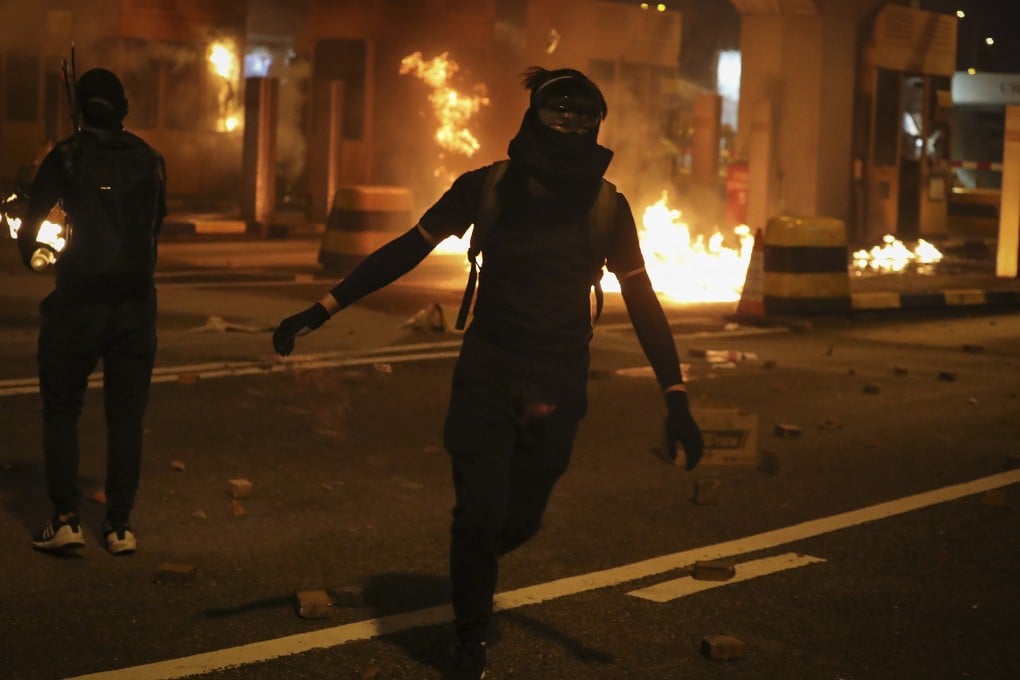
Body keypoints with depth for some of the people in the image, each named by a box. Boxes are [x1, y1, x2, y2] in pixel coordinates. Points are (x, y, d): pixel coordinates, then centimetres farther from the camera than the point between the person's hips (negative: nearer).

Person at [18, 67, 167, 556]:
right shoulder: (149, 159, 6)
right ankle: (119, 526, 8)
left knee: (61, 410, 10)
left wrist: (28, 253, 22)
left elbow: (32, 218, 0)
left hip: (79, 300, -3)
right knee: (126, 416, 9)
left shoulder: (67, 156, -4)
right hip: (136, 303, 3)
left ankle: (65, 520, 2)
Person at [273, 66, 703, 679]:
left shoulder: (605, 207, -8)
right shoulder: (487, 188, -9)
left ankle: (475, 565, 46)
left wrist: (677, 399, -12)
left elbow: (642, 302, -5)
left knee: (520, 520, 8)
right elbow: (406, 252, -3)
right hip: (487, 369, -1)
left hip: (557, 384, 1)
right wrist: (323, 309, -5)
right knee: (480, 511, -7)